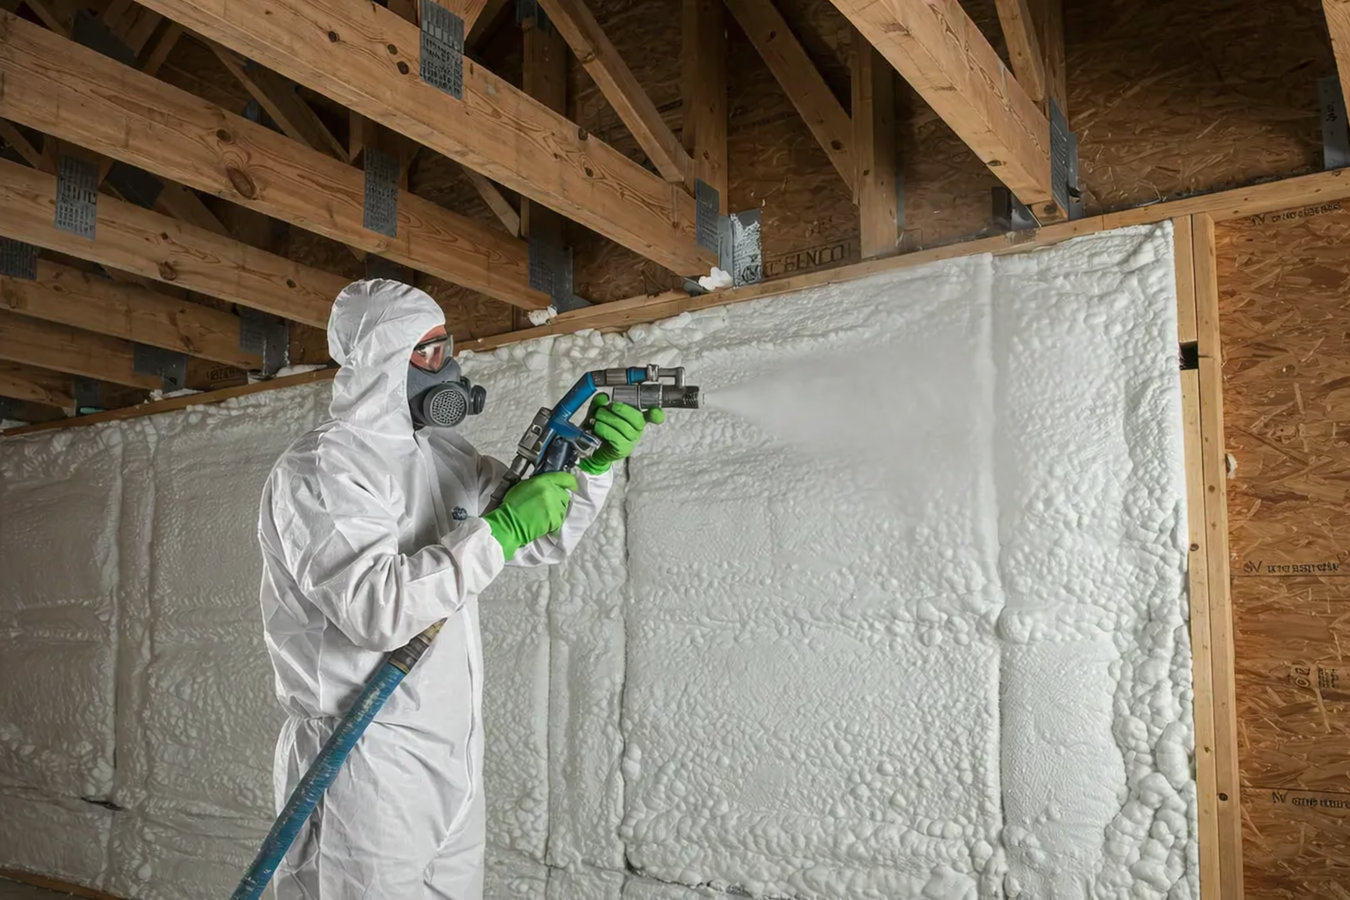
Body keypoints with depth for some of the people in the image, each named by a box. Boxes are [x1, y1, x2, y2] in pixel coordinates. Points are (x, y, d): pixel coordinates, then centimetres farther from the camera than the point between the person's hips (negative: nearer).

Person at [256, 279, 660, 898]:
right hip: (366, 769, -8)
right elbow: (374, 607, -26)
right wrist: (500, 530, -24)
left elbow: (544, 541, 16)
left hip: (455, 758, 8)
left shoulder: (447, 455, 12)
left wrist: (594, 463, 0)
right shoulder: (318, 470, -13)